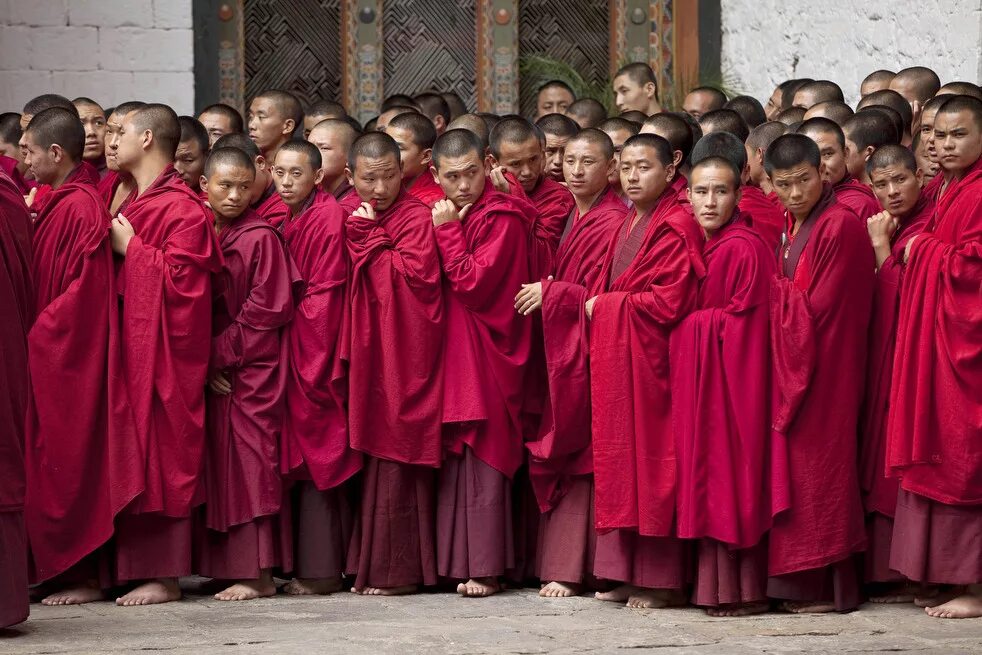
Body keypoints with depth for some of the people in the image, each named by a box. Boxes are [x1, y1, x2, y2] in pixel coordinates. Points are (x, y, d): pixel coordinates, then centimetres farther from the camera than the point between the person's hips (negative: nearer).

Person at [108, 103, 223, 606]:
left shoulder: (183, 209, -10)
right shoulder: (132, 203, 17)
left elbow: (182, 278, -18)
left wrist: (129, 248, -11)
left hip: (162, 352, -9)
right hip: (128, 346, 9)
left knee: (159, 456, -5)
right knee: (129, 456, 7)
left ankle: (164, 576, -1)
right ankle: (133, 565, 11)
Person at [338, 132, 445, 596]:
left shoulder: (416, 217, -5)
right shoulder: (347, 214, 13)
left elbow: (414, 272, -18)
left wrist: (367, 239, -12)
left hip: (403, 354, -6)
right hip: (363, 350, 6)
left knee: (395, 457, -6)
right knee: (366, 451, 8)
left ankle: (397, 569, -1)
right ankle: (367, 565, 16)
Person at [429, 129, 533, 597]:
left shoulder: (502, 220, -9)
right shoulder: (447, 215, 14)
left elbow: (474, 284, -17)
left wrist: (447, 231, -13)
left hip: (485, 355, -7)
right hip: (450, 350, 7)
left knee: (483, 457, -6)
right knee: (451, 458, 7)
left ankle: (485, 569, -3)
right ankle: (454, 562, 12)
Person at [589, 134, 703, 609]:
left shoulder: (676, 228, -12)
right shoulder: (627, 226, 17)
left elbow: (668, 302, -18)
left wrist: (605, 305, -8)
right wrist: (599, 305, 4)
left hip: (650, 358, -9)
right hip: (614, 356, 9)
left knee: (652, 463, -4)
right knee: (617, 462, 8)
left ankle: (661, 580, 2)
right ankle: (625, 574, 13)